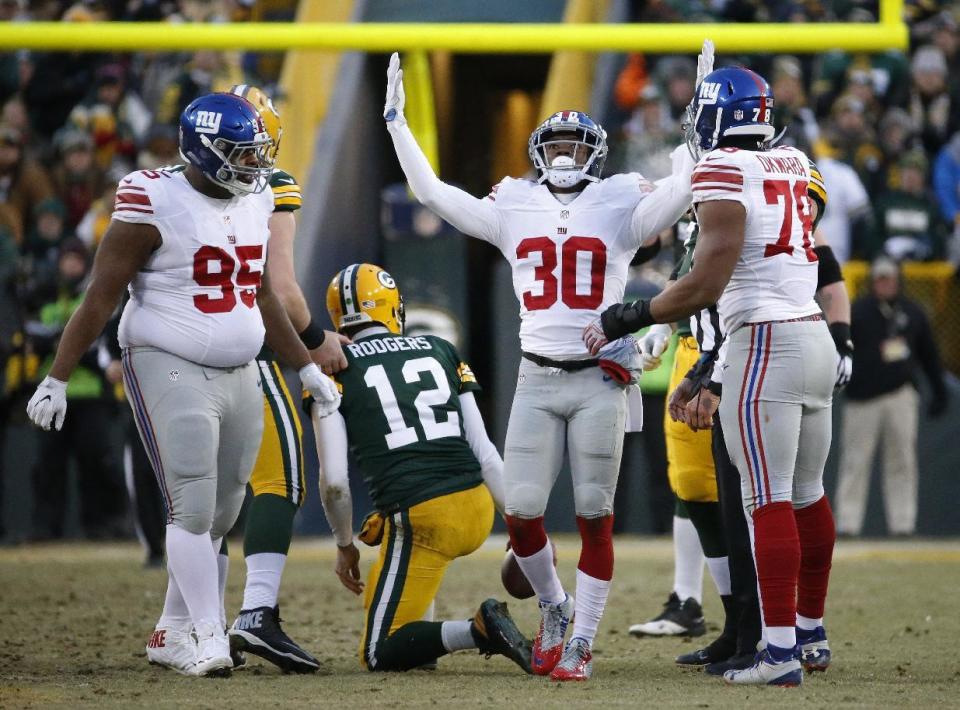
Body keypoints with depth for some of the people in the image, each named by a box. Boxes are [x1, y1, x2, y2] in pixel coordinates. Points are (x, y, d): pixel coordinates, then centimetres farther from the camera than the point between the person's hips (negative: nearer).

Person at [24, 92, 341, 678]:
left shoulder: (255, 204, 8)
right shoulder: (155, 205, -13)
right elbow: (100, 299, -11)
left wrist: (308, 367, 24)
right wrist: (57, 380, -12)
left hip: (240, 375, 7)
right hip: (171, 370, -7)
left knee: (220, 515, 9)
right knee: (194, 508, -11)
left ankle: (173, 634, 19)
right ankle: (209, 639, -9)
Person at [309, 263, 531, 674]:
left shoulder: (335, 368, 3)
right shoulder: (440, 351, 15)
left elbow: (334, 481, -2)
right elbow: (485, 454, 11)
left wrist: (344, 545, 14)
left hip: (422, 521, -5)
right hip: (479, 509, 6)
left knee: (381, 656, 5)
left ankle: (480, 630, -18)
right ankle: (420, 633, 25)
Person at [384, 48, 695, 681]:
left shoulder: (620, 207, 4)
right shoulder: (515, 209, 10)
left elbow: (681, 193, -9)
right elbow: (432, 191, 10)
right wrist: (397, 123, 10)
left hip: (601, 380, -2)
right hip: (537, 379, 2)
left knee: (594, 515, -1)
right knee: (522, 512, -3)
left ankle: (582, 643, 6)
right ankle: (554, 608, 24)